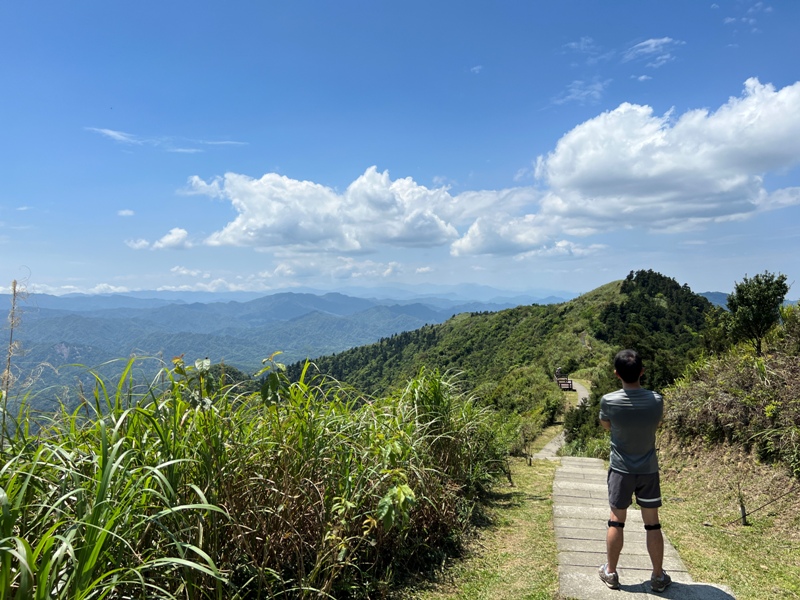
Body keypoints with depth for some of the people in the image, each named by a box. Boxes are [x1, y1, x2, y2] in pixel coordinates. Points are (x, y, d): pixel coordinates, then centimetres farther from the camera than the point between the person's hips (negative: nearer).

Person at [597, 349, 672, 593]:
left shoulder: (608, 401, -18)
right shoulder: (656, 400, -13)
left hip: (621, 470, -1)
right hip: (649, 470, 2)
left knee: (616, 522, 10)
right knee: (652, 524, 13)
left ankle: (610, 573, 21)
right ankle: (658, 576, 24)